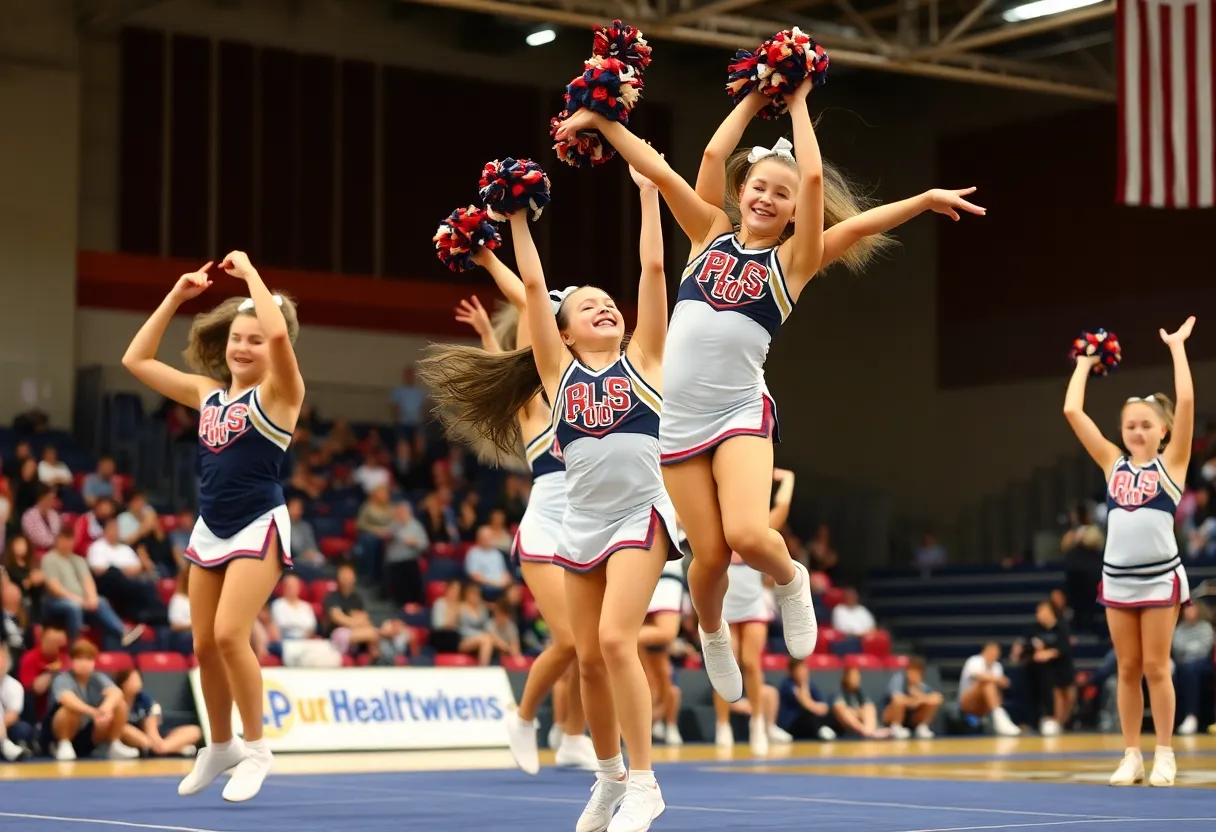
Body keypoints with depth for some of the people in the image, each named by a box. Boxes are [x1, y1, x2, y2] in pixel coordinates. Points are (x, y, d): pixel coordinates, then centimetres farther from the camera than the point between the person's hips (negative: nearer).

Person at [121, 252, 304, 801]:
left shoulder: (278, 392, -6)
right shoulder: (207, 393, 10)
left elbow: (279, 333, -27)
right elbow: (136, 359, 14)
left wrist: (250, 273, -16)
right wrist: (176, 296, 9)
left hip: (258, 528, -6)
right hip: (209, 530, 6)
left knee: (229, 635, -17)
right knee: (204, 645, 8)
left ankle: (256, 748, -1)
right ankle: (220, 746, 27)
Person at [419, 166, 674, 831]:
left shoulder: (641, 359, 7)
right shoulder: (560, 370, 10)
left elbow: (653, 268, 3)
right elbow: (533, 285, 7)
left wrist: (649, 192, 5)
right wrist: (516, 215, 9)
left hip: (639, 514, -3)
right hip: (580, 521, 3)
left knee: (615, 639, -17)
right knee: (588, 657, 6)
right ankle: (609, 778, 23)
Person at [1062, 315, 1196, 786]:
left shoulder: (1171, 462, 1)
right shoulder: (1113, 463, 8)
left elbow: (1186, 402, -10)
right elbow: (1072, 412, 5)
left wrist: (1177, 347, -5)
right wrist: (1085, 364, 11)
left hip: (1160, 577, -3)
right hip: (1117, 578, 3)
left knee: (1156, 668, 0)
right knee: (1127, 669, 7)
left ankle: (1164, 757, 8)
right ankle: (1131, 756, 12)